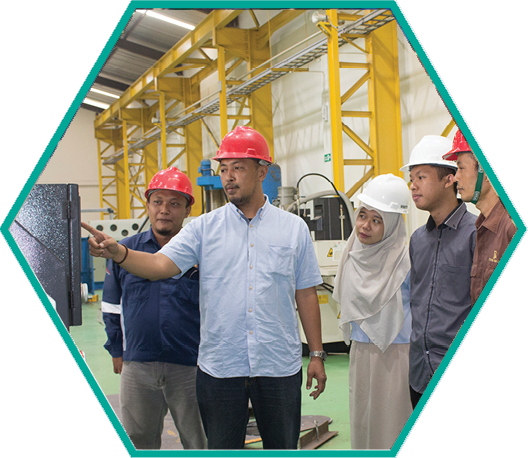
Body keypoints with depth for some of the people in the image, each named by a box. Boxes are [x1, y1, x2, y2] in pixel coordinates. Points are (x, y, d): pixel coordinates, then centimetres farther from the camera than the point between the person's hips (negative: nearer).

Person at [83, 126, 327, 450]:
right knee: (222, 448, 12)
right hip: (219, 366, 0)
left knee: (283, 447, 12)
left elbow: (306, 295, 6)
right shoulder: (204, 228, 2)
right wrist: (117, 252, -29)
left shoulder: (294, 228, 4)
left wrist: (317, 355, 5)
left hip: (279, 366, 0)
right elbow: (160, 265, -10)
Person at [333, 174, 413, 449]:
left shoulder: (405, 261, -13)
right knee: (362, 423, 13)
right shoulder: (353, 256, 6)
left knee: (392, 426, 0)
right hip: (361, 354, 6)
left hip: (395, 355, -6)